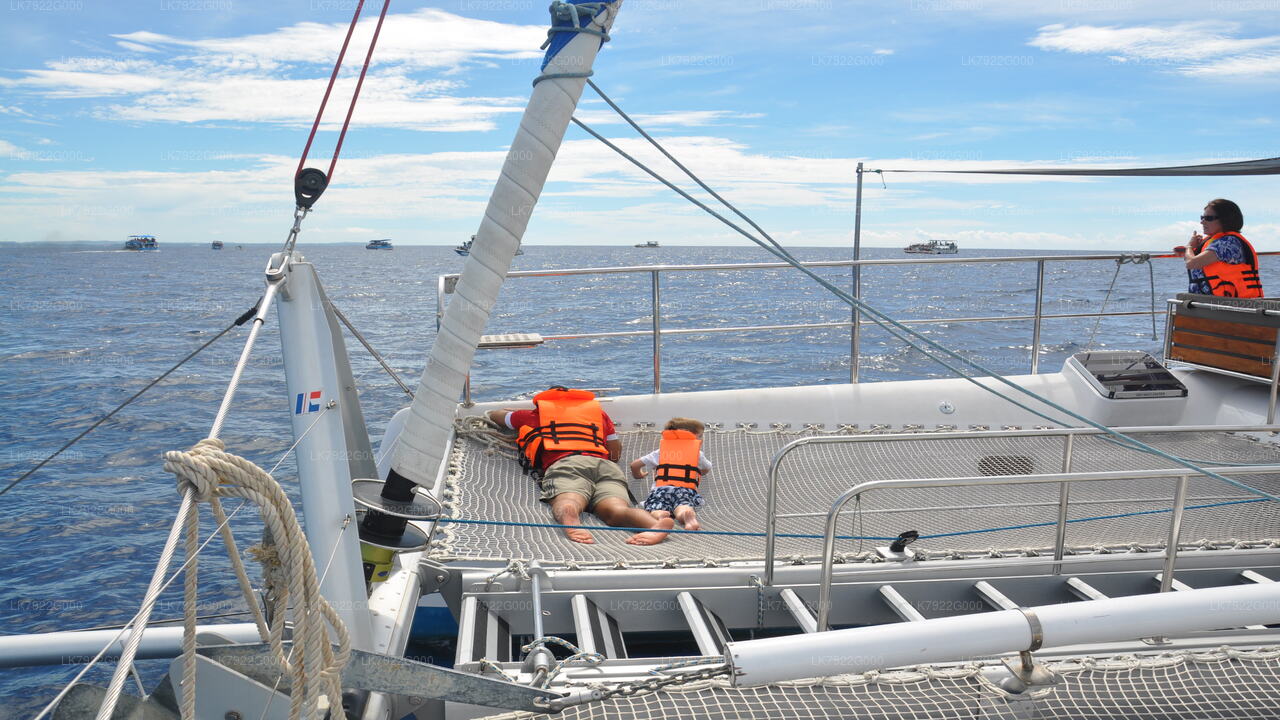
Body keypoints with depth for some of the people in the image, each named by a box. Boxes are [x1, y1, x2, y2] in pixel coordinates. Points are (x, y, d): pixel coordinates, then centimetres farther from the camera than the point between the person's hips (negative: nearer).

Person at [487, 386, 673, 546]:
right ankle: (656, 526, -60)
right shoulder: (598, 410, 41)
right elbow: (617, 452, 48)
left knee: (567, 503, -31)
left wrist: (511, 411, 75)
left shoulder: (533, 415, 36)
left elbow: (494, 415, 55)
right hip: (605, 465, 2)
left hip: (564, 465, -2)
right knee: (617, 510, -26)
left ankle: (571, 523, -70)